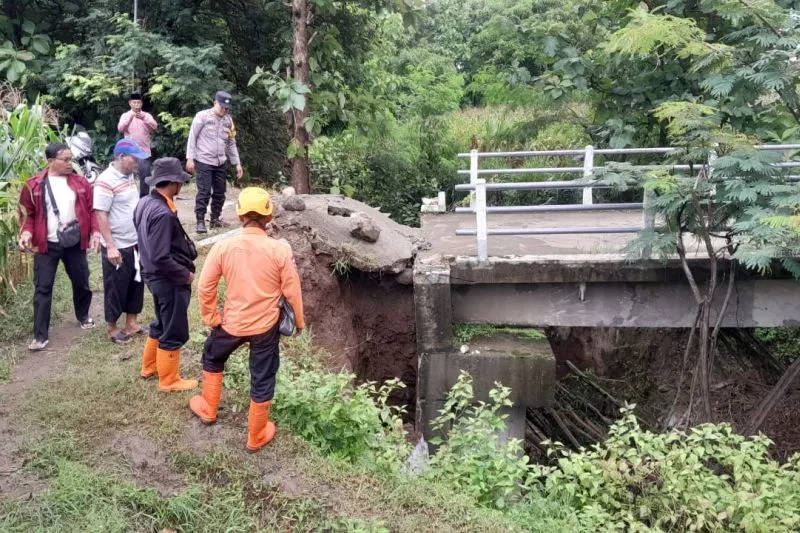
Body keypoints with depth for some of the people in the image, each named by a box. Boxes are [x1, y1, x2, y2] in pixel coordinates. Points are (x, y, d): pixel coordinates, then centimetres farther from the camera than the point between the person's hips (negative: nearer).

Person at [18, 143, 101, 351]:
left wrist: (95, 231, -8)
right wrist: (26, 232, -16)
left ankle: (83, 316, 42)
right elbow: (28, 214, 1)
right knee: (43, 288, 0)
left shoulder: (80, 183, 2)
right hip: (46, 245, -2)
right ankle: (40, 335, 5)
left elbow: (90, 210, 5)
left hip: (74, 243, 2)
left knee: (81, 282, 15)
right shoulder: (34, 185, -5)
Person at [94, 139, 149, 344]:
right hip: (118, 247, -8)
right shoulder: (106, 181, -20)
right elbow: (100, 215, -21)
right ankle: (112, 327, 21)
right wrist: (110, 246, -23)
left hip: (135, 243, 8)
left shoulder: (130, 176, 6)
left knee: (136, 283, 16)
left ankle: (131, 322, 30)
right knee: (116, 288, 6)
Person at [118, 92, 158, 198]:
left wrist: (144, 119, -31)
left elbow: (155, 127, -13)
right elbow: (120, 129, -13)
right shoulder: (125, 115, 4)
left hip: (144, 152, 0)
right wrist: (130, 118, -29)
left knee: (145, 177, -1)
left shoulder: (147, 115, 5)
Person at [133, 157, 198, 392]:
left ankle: (149, 367, 42)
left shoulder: (145, 203, 2)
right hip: (169, 280, -10)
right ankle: (168, 380, 21)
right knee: (174, 331, 6)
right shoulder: (163, 214, -28)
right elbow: (161, 258, -29)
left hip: (155, 275, 10)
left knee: (162, 324, 26)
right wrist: (185, 275, -16)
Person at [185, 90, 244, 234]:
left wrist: (237, 163, 13)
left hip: (221, 163, 5)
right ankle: (200, 221, 1)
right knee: (204, 192, -6)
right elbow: (192, 137, -5)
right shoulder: (202, 116, -7)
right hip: (204, 161, -5)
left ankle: (215, 218, 21)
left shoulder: (228, 120, 8)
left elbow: (231, 143, 15)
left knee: (219, 192, 9)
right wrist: (190, 158, -11)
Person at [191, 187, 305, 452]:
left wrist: (211, 318, 7)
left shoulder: (223, 247, -13)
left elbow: (205, 288, -8)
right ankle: (256, 436, 28)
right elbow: (292, 292, -9)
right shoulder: (280, 250, -16)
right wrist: (299, 321, 7)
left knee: (212, 358, 31)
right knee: (262, 379, 14)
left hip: (232, 322, 1)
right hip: (266, 325, -1)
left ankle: (208, 409, 44)